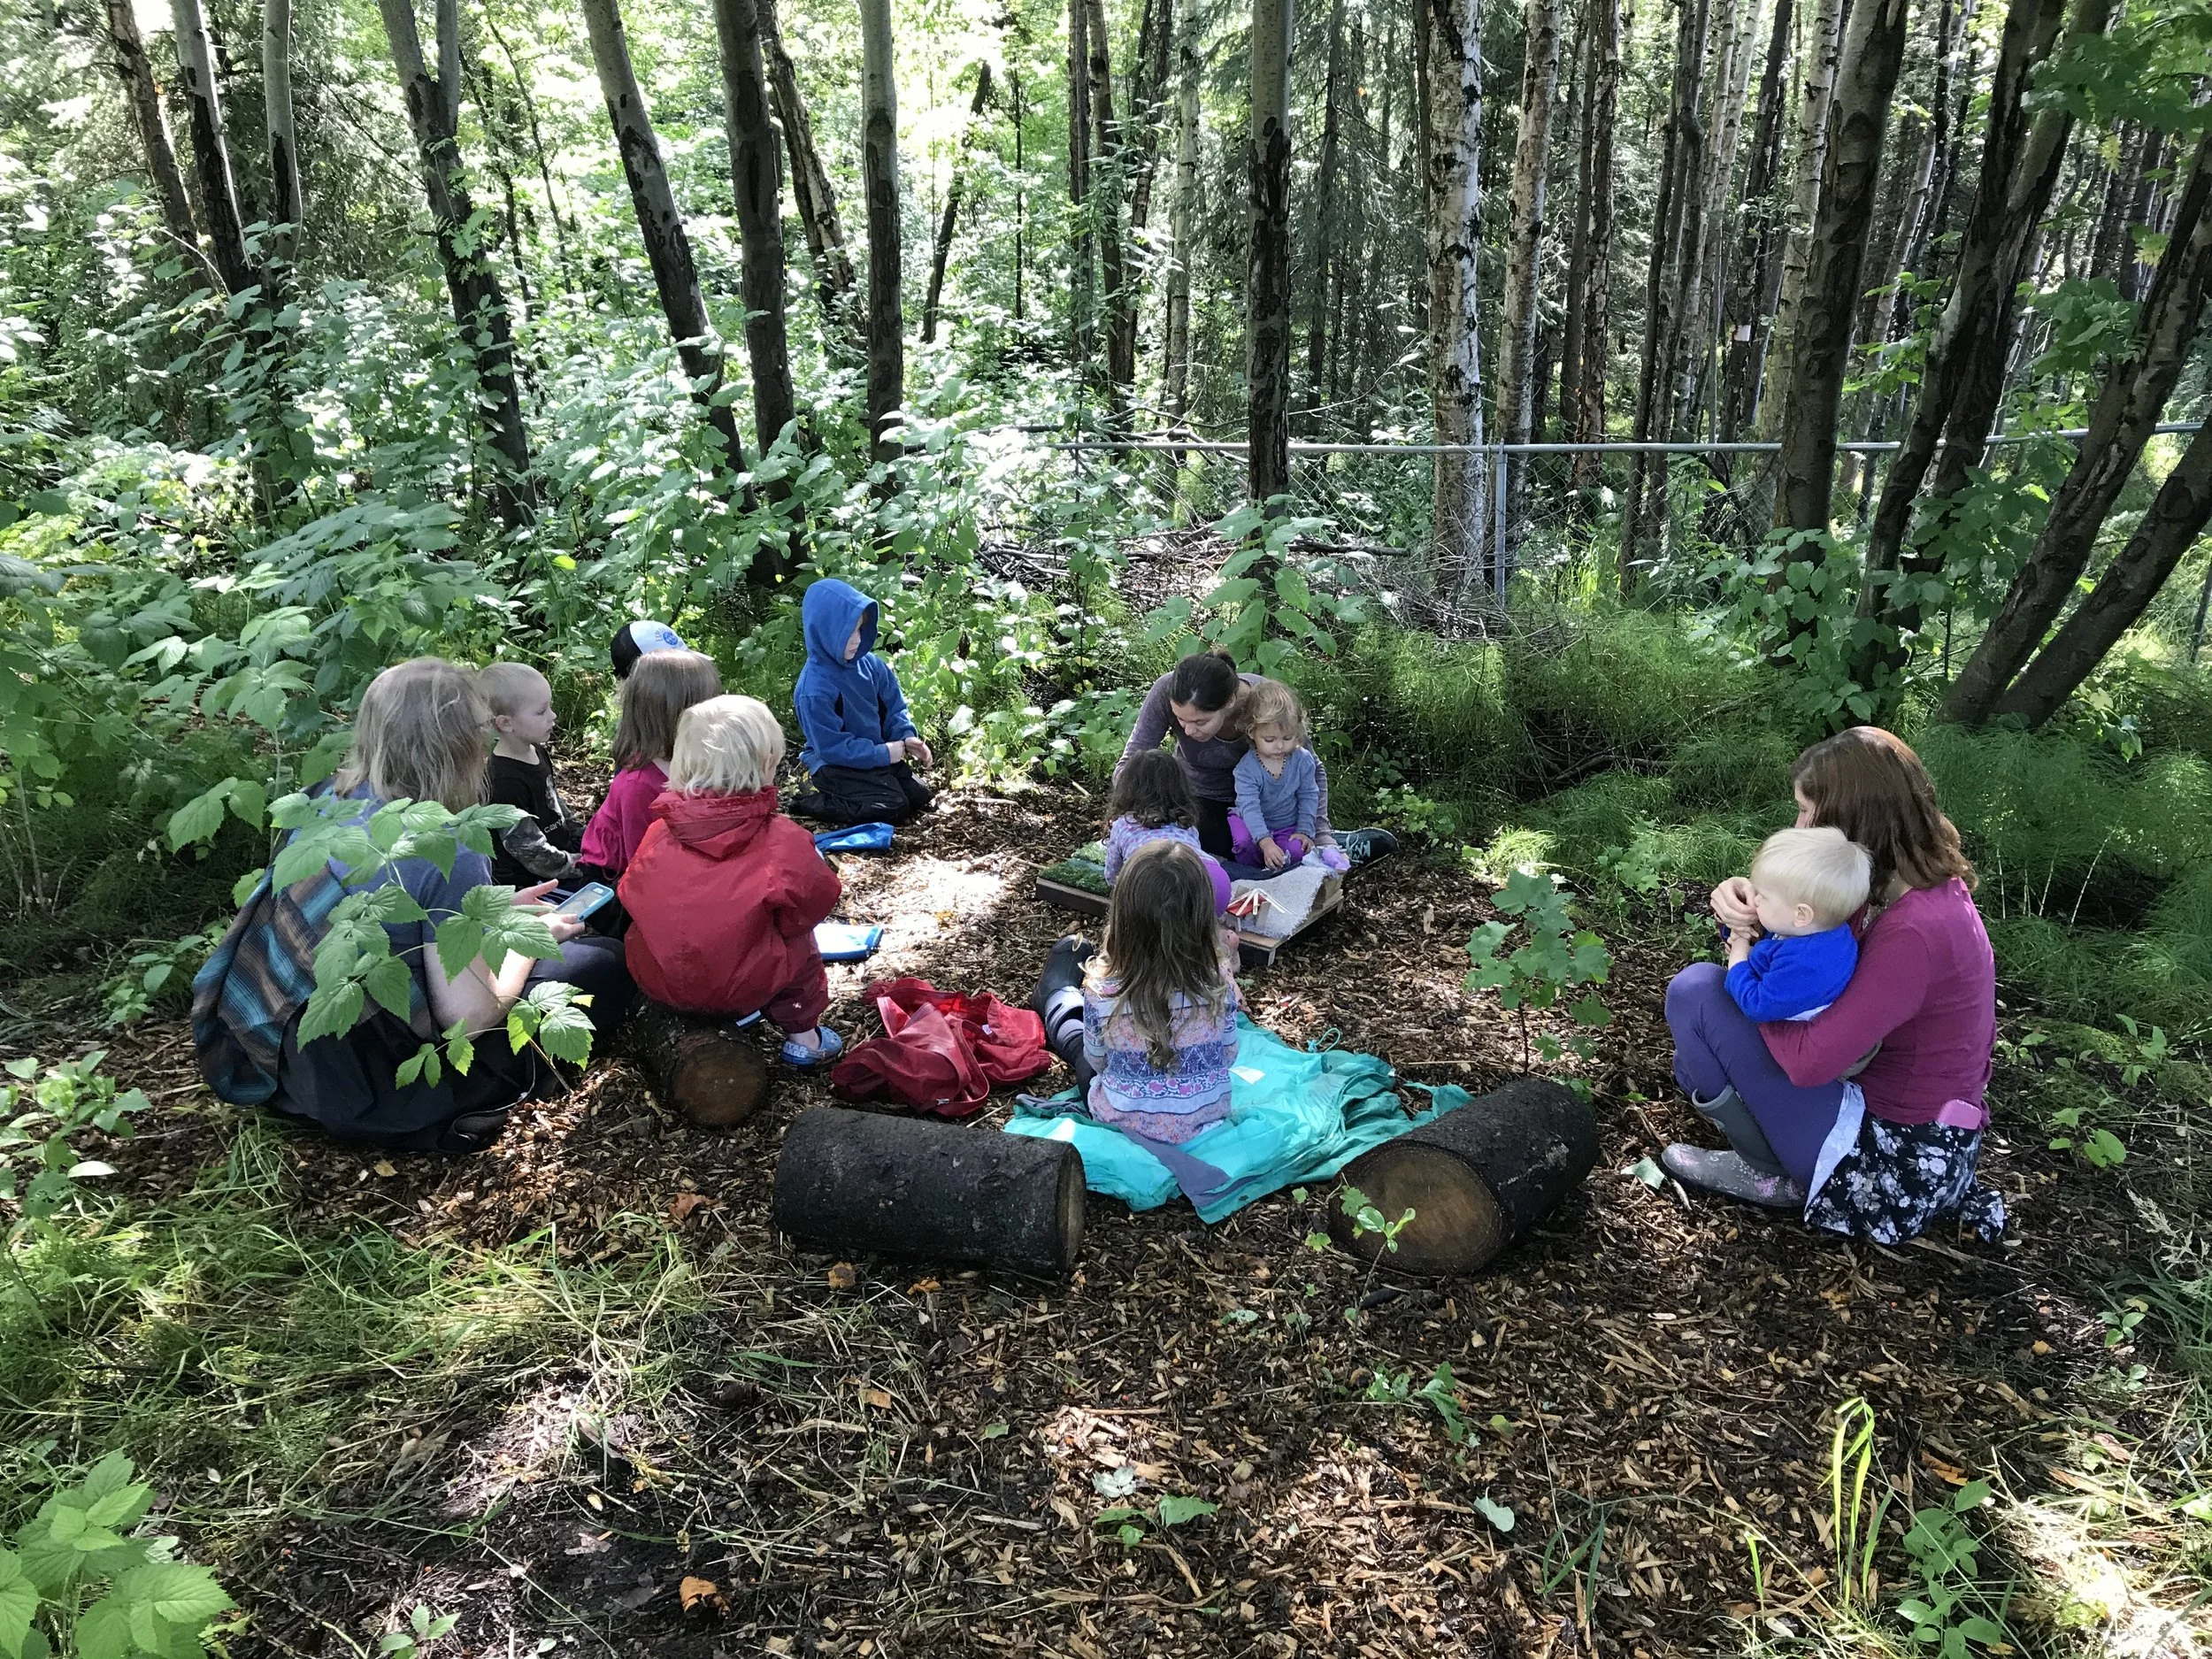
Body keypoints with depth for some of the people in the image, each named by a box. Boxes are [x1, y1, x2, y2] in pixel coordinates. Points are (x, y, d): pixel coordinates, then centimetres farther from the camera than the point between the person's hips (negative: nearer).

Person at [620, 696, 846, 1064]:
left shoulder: (660, 831, -4)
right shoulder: (782, 840, -16)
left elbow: (633, 893, 7)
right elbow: (816, 897, -11)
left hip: (655, 979, 5)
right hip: (735, 986, -5)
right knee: (800, 939, 23)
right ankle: (801, 1035, 26)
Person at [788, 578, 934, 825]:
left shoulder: (867, 663, -5)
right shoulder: (814, 689, -27)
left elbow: (893, 706, 6)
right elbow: (833, 747, -25)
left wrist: (908, 738, -12)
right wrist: (887, 752, -24)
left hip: (876, 754, 8)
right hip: (836, 764, -8)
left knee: (919, 795, 7)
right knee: (893, 807, -19)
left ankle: (834, 791, 18)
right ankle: (815, 798, -2)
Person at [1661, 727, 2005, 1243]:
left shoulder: (1913, 932, -28)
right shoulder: (1932, 886, 1)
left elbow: (1808, 1062, -27)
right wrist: (1744, 900, -12)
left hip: (1893, 1167, -10)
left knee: (1698, 991, -12)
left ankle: (1770, 1174, 2)